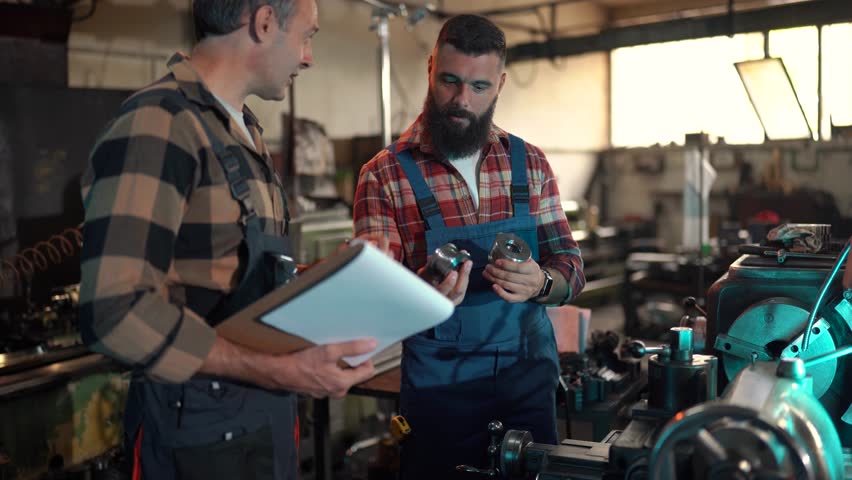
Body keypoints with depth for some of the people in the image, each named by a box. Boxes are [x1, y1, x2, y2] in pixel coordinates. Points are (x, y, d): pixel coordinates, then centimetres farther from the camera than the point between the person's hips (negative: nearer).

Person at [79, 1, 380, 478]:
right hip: (204, 425, -8)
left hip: (269, 412, 9)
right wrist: (279, 370, -27)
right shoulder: (160, 123, -18)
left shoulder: (246, 133, 12)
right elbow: (116, 312, -26)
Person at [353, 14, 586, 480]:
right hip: (439, 388, -3)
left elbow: (570, 265, 2)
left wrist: (540, 283, -21)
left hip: (532, 376, 4)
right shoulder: (384, 175, -9)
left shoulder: (529, 162, 2)